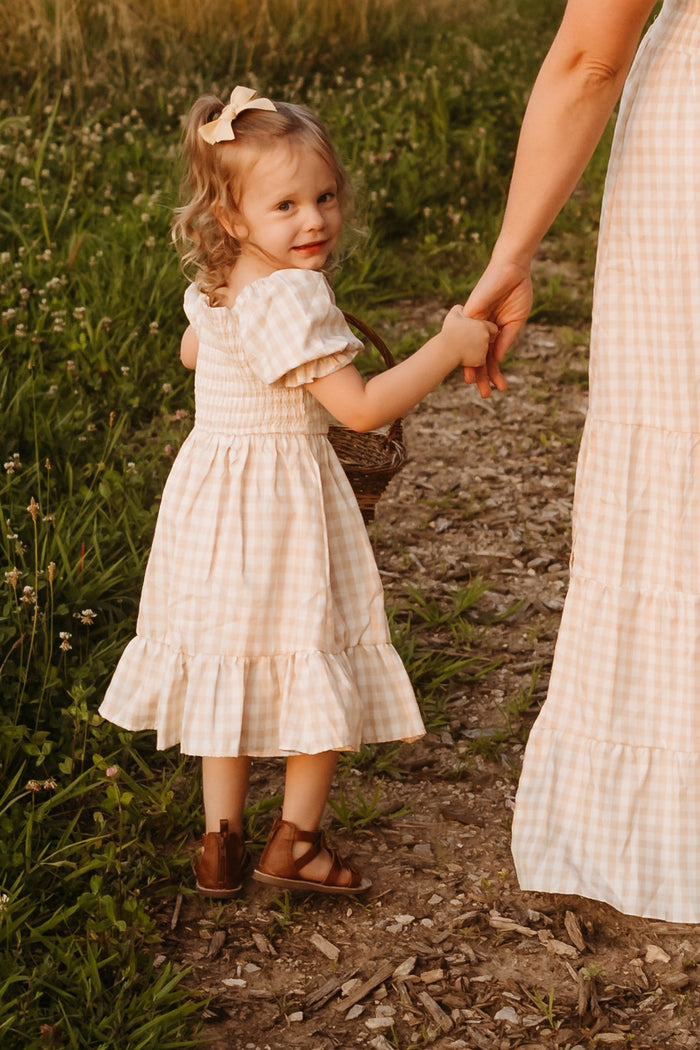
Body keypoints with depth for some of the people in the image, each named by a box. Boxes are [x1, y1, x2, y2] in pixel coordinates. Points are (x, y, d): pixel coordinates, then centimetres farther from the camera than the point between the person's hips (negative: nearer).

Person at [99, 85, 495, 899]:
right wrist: (449, 347, -20)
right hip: (282, 500, -8)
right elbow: (362, 407, -26)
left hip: (214, 495, 8)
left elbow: (191, 350, 26)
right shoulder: (290, 298, -23)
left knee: (235, 666, 17)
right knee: (321, 668, 7)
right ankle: (295, 840, 17)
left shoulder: (213, 289, 4)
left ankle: (221, 841, 24)